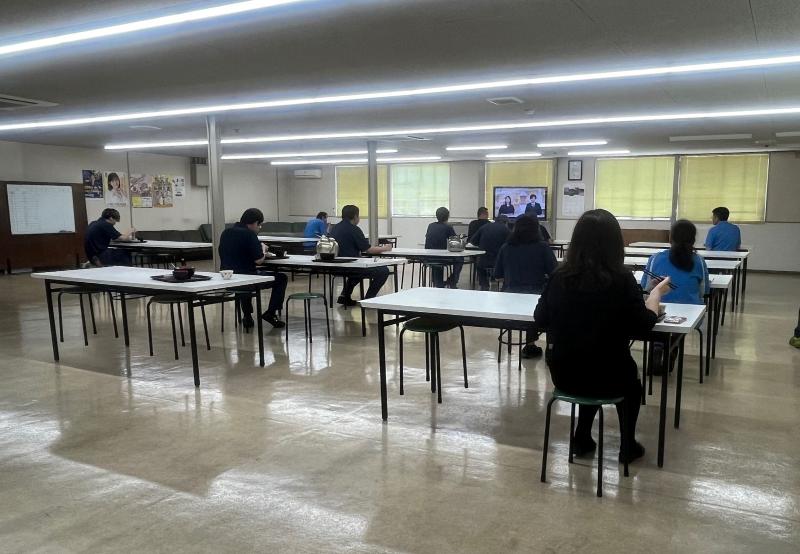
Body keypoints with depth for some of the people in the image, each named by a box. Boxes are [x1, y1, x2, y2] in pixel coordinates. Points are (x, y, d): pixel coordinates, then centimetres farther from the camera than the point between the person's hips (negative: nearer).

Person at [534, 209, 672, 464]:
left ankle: (582, 438, 38)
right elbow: (642, 326, -7)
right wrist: (656, 293, 8)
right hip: (607, 377, -2)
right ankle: (628, 445, 41)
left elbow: (540, 320, 4)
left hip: (564, 375, 3)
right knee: (631, 381, 32)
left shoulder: (559, 277, -8)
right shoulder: (622, 279, -16)